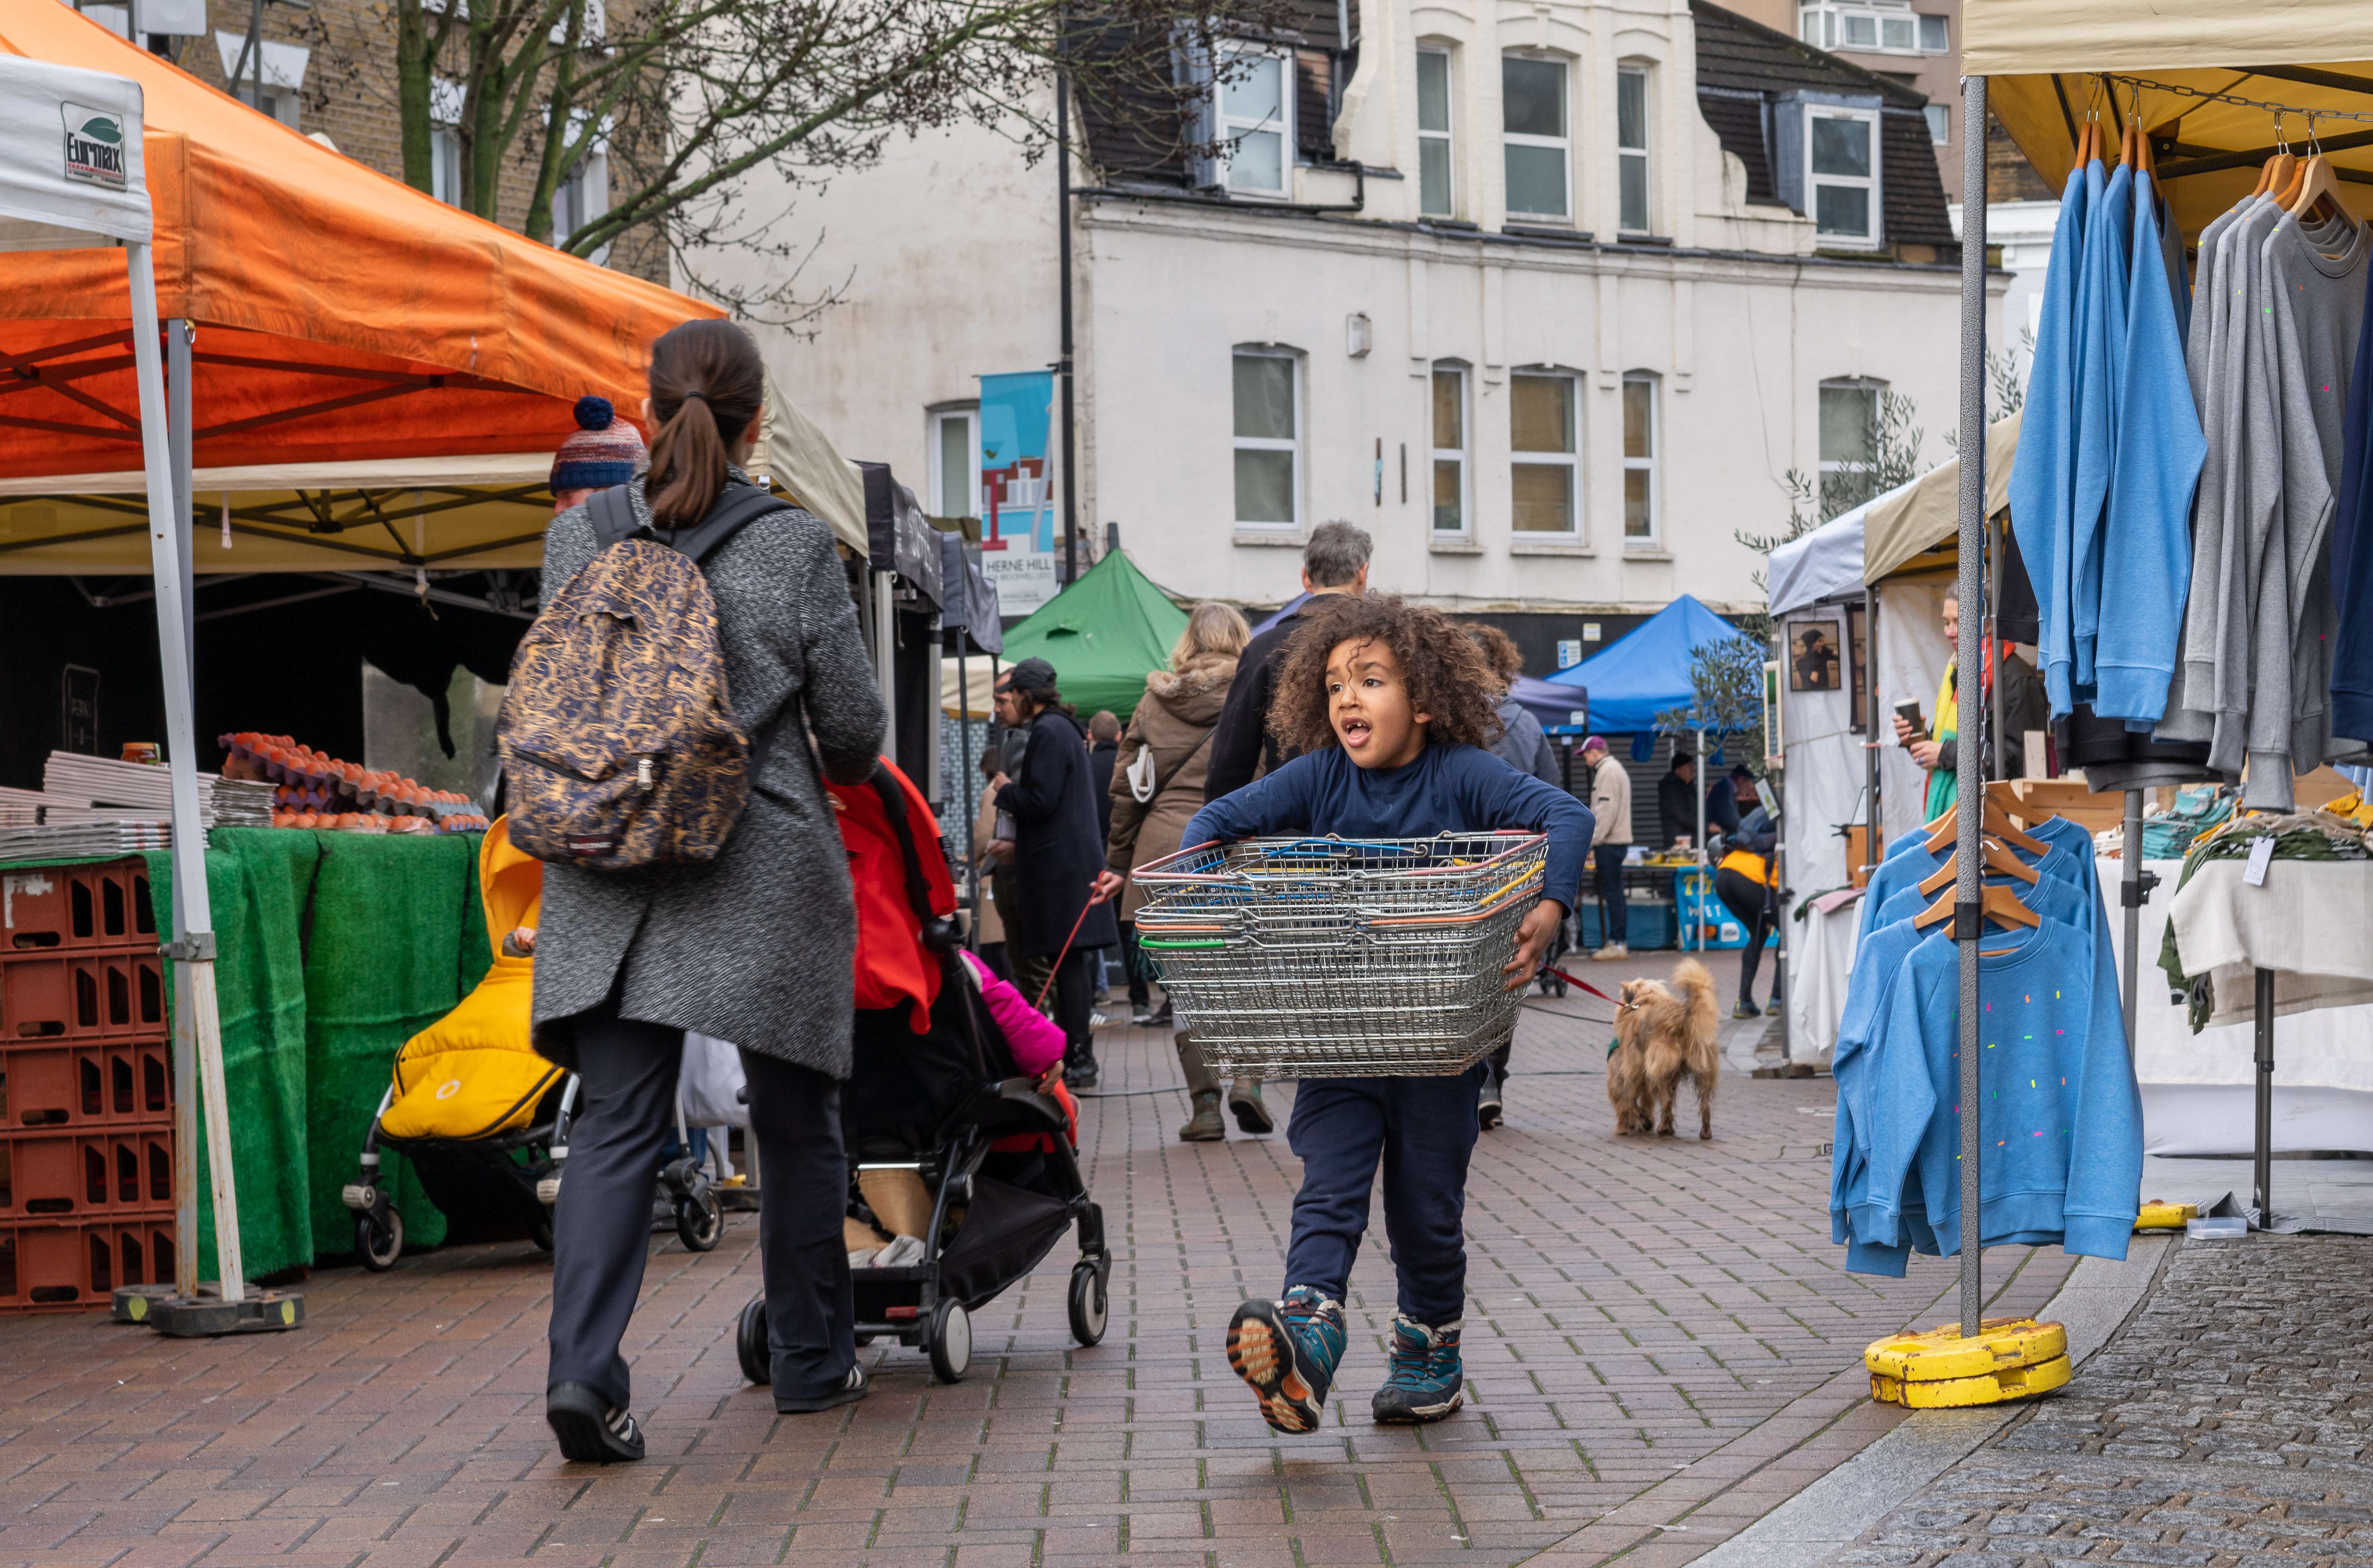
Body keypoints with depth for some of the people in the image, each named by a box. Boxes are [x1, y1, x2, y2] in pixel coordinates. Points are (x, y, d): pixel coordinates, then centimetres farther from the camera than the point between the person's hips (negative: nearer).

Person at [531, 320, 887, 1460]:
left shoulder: (575, 537, 2)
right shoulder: (796, 547, -6)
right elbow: (855, 729, 0)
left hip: (608, 871, 2)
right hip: (767, 872, -2)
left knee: (615, 1123, 2)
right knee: (795, 1122, 13)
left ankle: (583, 1367, -14)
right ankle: (813, 1362, 25)